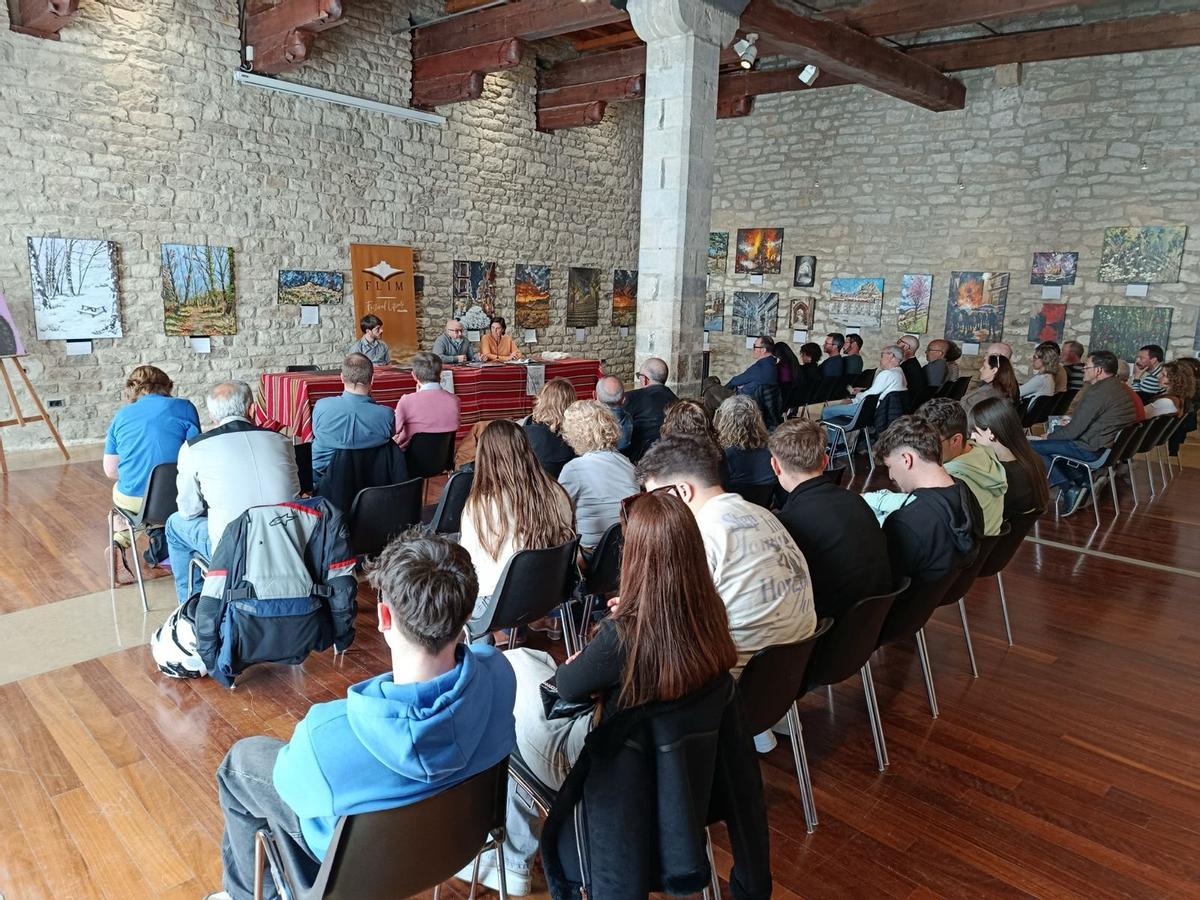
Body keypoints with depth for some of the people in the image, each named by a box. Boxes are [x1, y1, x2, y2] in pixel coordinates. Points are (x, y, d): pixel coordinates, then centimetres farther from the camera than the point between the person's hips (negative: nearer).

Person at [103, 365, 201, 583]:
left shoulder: (122, 415, 5)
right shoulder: (184, 408, -1)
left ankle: (120, 542, 11)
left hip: (133, 500, 2)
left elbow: (110, 470, 5)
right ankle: (161, 545, 17)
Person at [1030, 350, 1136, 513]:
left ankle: (1069, 489, -8)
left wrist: (1048, 437, -4)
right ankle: (1085, 480, 15)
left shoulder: (1097, 393, -22)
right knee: (1056, 439, 26)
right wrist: (1069, 422, 17)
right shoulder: (1121, 387, 9)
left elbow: (1073, 431, -19)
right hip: (1113, 446, 10)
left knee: (1032, 447, -9)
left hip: (1093, 450, -10)